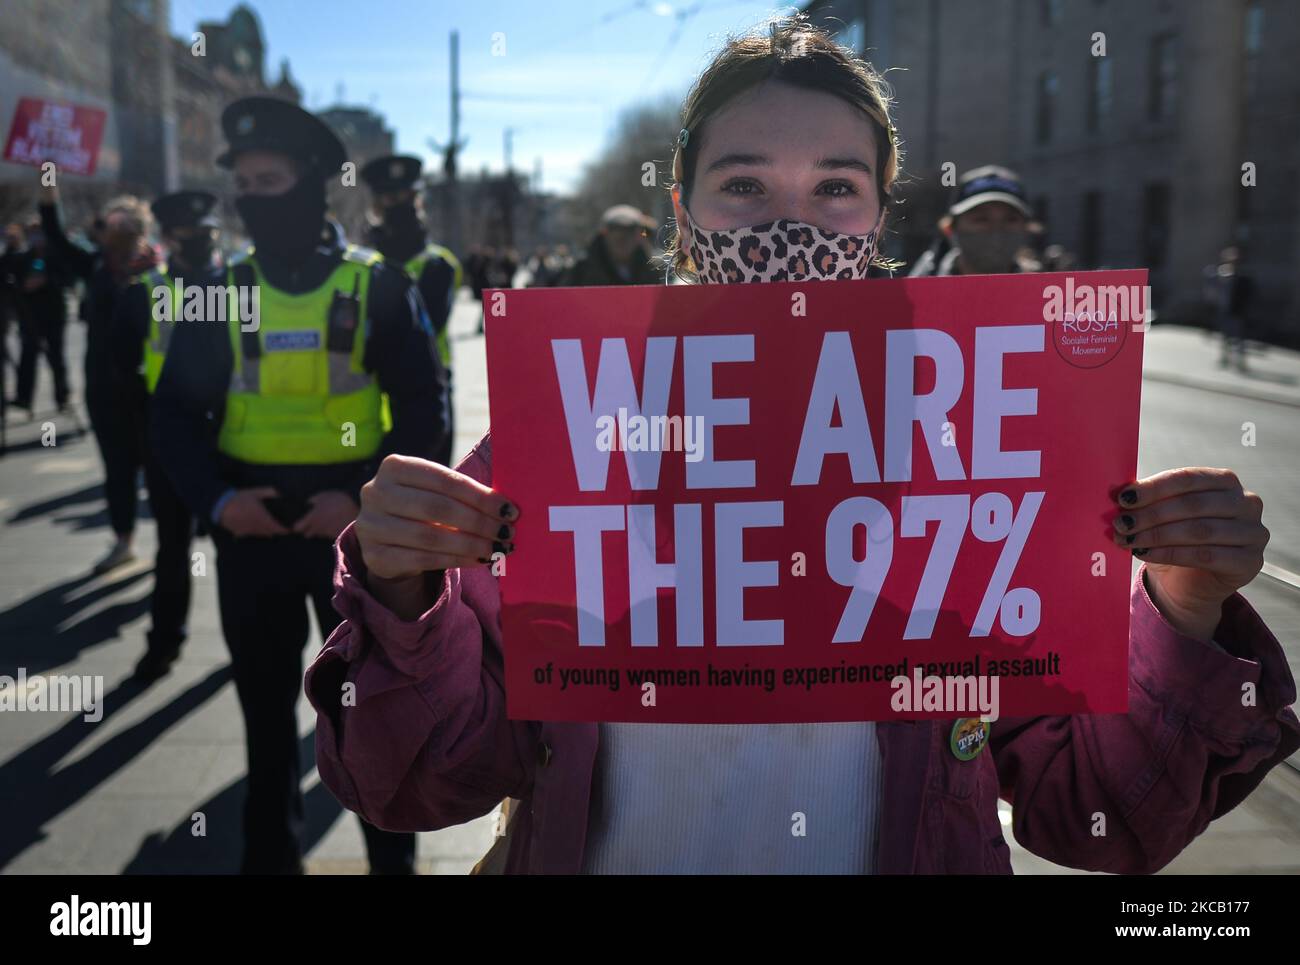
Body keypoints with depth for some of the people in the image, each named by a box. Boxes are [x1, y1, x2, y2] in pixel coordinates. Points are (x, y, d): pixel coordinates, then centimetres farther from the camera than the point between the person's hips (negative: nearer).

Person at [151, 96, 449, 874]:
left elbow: (425, 412, -5)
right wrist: (215, 498, -13)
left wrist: (367, 497, -18)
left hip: (353, 522, -2)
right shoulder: (224, 290, 2)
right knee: (267, 706, 15)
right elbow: (175, 413, 4)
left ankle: (393, 857, 27)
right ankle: (270, 857, 33)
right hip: (251, 527, 3)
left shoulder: (377, 287, -4)